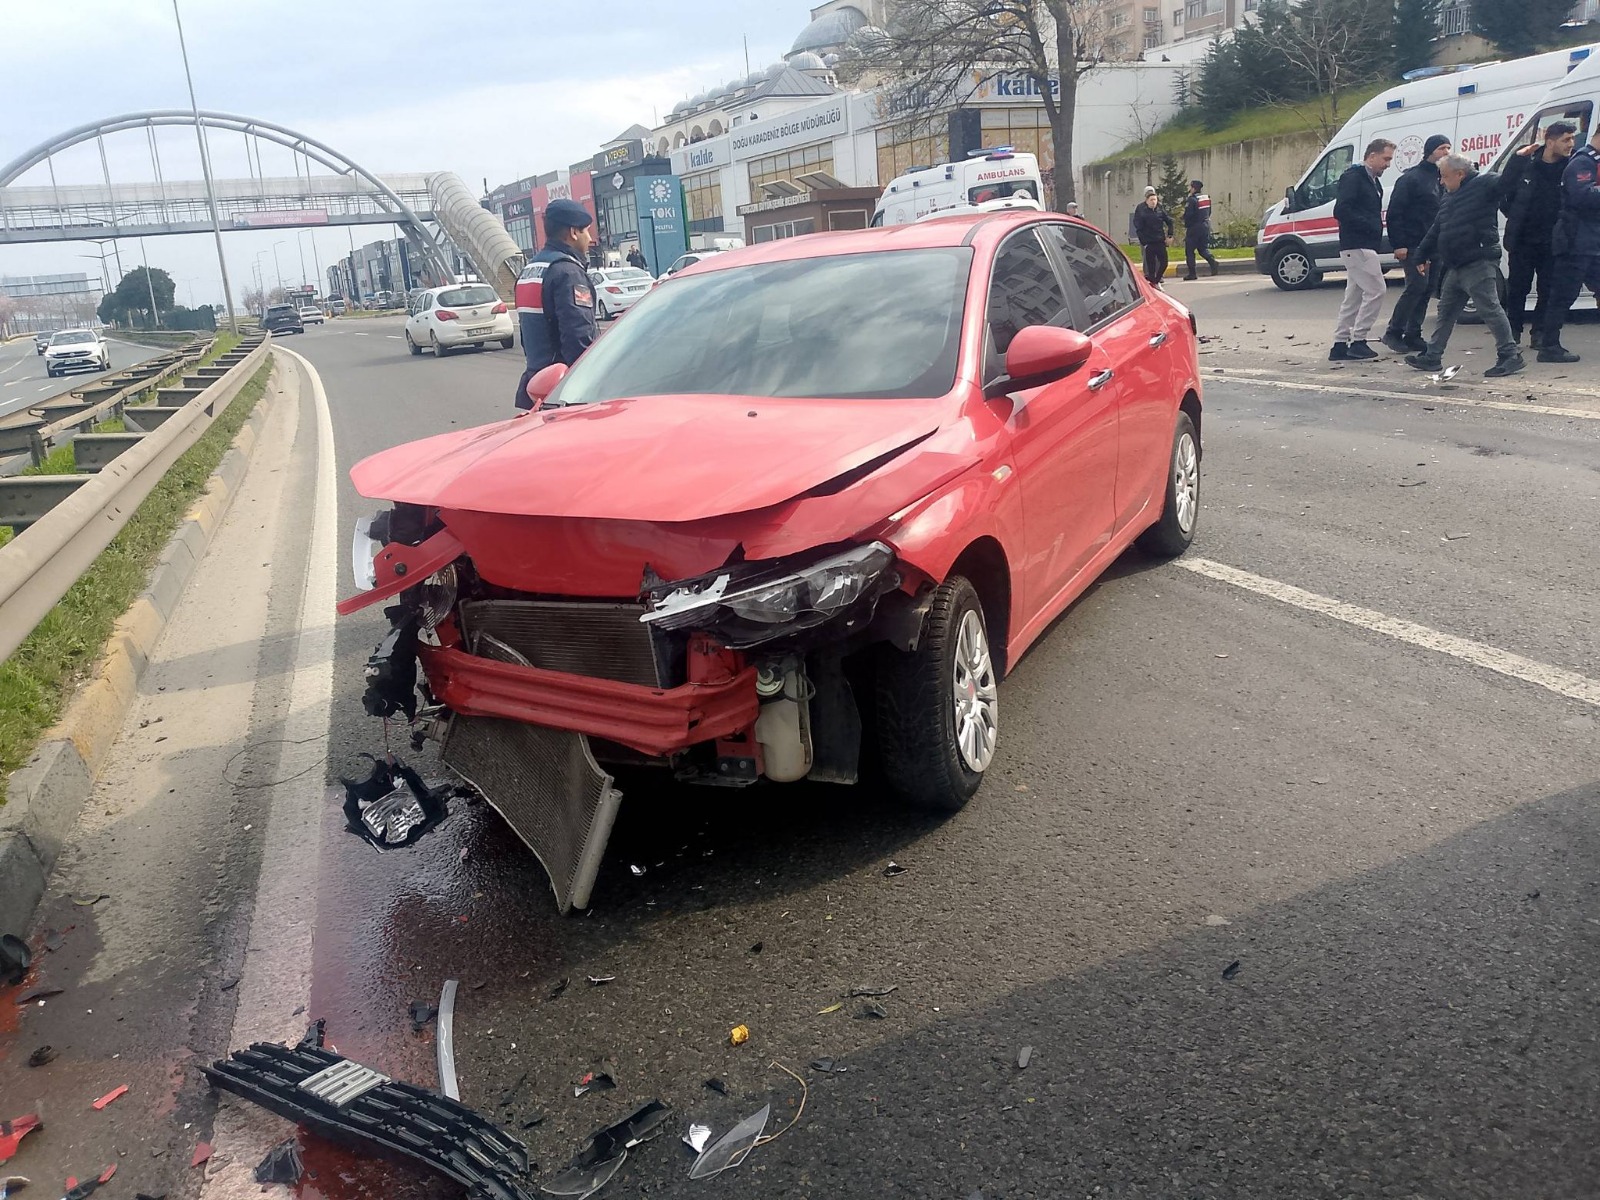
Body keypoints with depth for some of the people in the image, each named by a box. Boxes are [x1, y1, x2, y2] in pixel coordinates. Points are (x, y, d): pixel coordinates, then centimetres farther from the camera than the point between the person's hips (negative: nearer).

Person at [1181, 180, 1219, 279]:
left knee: (1189, 251, 3)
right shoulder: (1207, 198, 9)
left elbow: (1188, 215, -18)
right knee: (1203, 248, 15)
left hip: (1194, 227, -7)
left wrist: (1186, 226, -3)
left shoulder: (1191, 199, -14)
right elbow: (1209, 212, 16)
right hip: (1206, 226, 7)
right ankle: (1212, 260, -13)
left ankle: (1192, 273, 0)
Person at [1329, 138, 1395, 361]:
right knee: (1375, 291, -10)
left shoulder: (1373, 181, 20)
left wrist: (1376, 223, 7)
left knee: (1354, 297, 10)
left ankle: (1340, 346, 13)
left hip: (1364, 247, 10)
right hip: (1357, 246, -10)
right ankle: (1358, 341, -5)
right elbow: (1341, 211, -20)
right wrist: (1370, 225, -18)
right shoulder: (1353, 177, -10)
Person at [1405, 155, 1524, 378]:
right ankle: (1432, 357, 22)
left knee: (1490, 309, -11)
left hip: (1479, 264, -10)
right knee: (1445, 312, 14)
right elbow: (1435, 231, 26)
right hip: (1456, 267, 10)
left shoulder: (1484, 184, -5)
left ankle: (1510, 355, -8)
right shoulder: (1450, 197, 21)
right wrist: (1422, 256, 28)